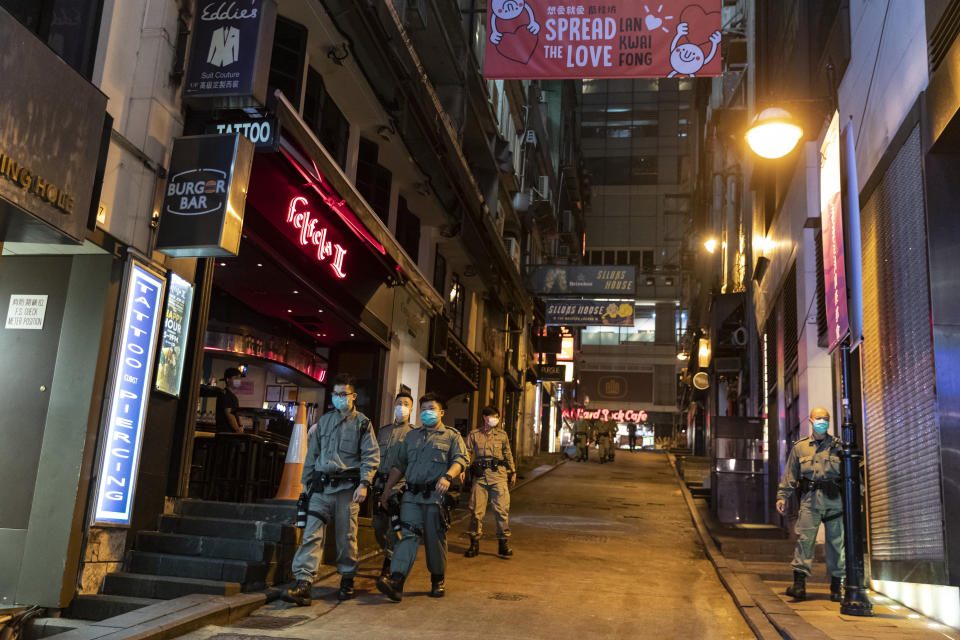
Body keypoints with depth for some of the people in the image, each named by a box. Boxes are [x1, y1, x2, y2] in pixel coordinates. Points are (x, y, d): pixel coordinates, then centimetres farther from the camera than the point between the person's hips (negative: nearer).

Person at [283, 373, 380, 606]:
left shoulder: (362, 423, 3)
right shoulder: (324, 421, 15)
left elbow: (371, 455, -2)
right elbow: (312, 454, 20)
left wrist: (364, 483, -12)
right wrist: (307, 482, 15)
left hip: (347, 488, -3)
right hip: (321, 487, 3)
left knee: (346, 536, 4)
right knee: (312, 534, -8)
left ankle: (347, 580, 22)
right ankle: (303, 583, -12)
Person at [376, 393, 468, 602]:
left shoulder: (452, 435, 9)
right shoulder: (411, 436, 22)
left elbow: (460, 459, -6)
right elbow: (398, 465, 24)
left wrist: (447, 476, -24)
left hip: (436, 496, -3)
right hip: (412, 495, 3)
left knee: (435, 539, 3)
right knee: (408, 535, -10)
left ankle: (438, 581, 19)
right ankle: (396, 581, -21)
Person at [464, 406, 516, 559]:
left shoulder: (502, 434, 14)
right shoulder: (474, 435, 11)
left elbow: (508, 454, 20)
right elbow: (466, 453, 6)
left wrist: (512, 472, 19)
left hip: (498, 474, 0)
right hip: (480, 475, 0)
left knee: (502, 509, -5)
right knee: (476, 510, 1)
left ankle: (504, 543, 4)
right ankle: (474, 543, 12)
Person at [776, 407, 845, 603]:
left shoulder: (838, 446, 13)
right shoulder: (800, 447, 14)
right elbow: (789, 474, 14)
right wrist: (782, 496, 7)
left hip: (834, 500, 0)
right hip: (810, 499, 0)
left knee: (836, 541, 2)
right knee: (804, 538, -9)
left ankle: (836, 586, 11)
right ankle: (799, 583, -11)